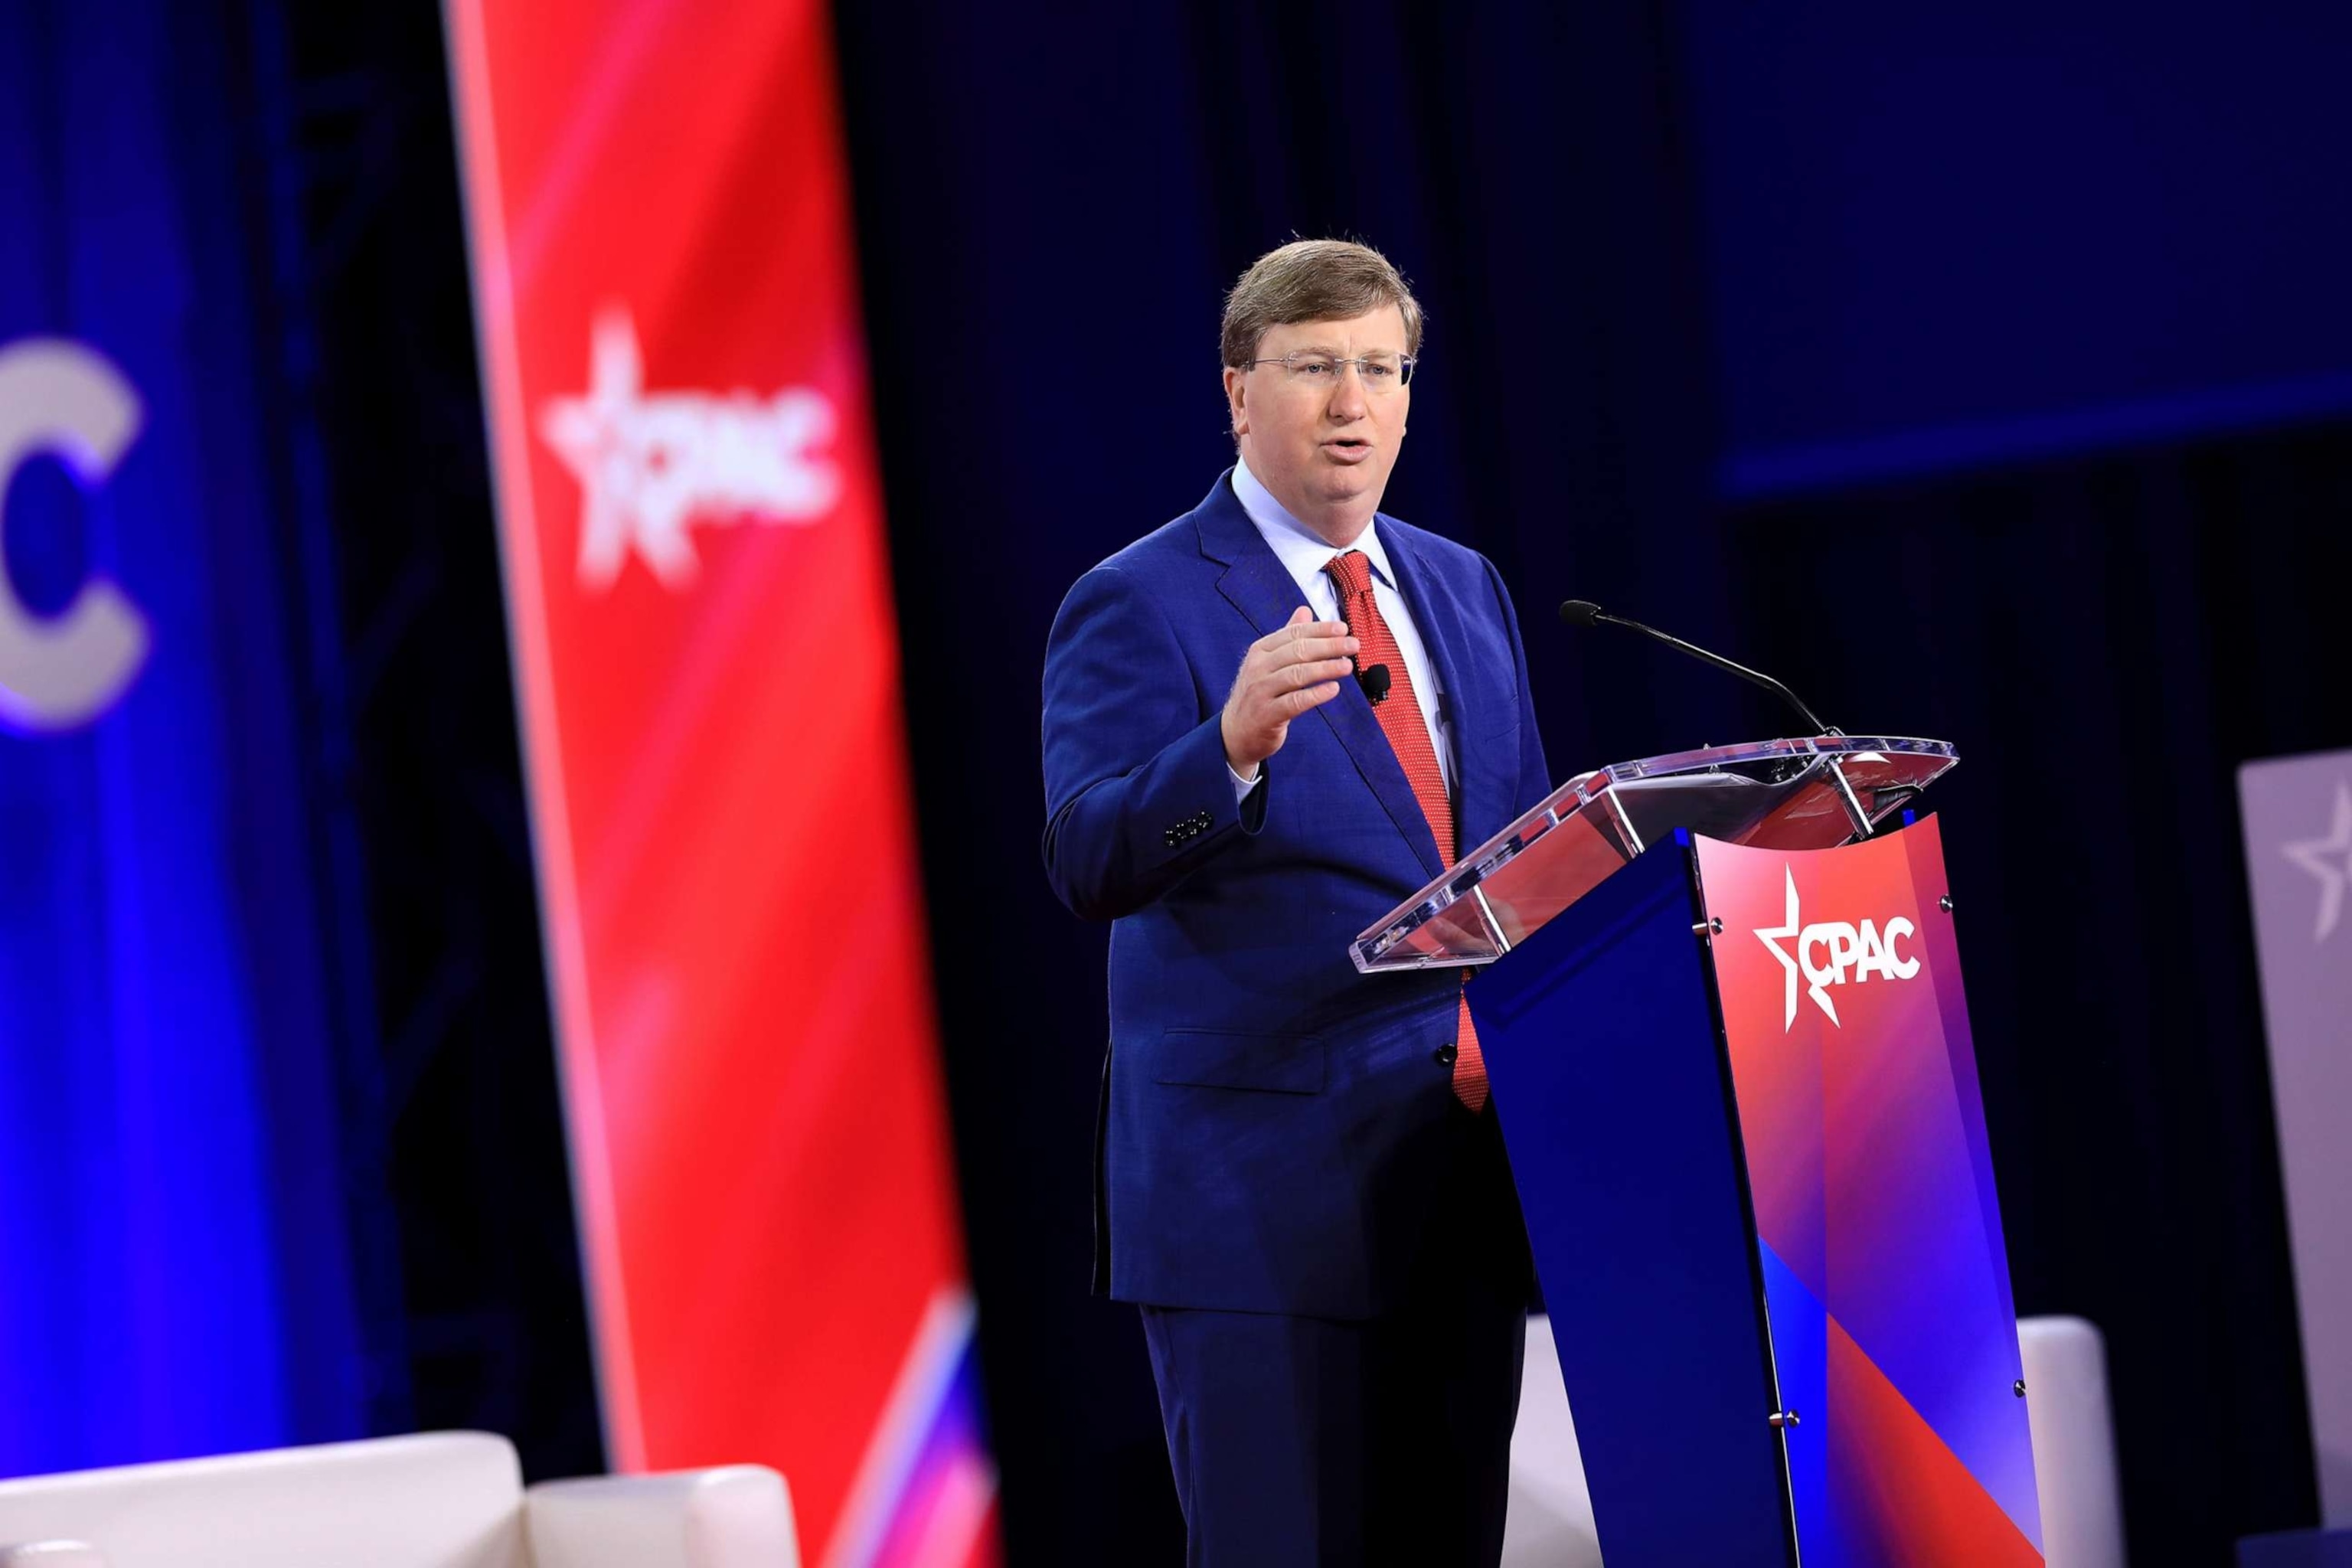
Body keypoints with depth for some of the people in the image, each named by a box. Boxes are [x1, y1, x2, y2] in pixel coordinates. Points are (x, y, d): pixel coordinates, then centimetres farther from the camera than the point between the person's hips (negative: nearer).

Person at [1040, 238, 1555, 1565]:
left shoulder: (1464, 589, 16)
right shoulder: (1140, 606, -6)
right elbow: (1092, 862, -18)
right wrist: (1232, 745, -36)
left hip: (1467, 1187, 6)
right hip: (1264, 1193, -6)